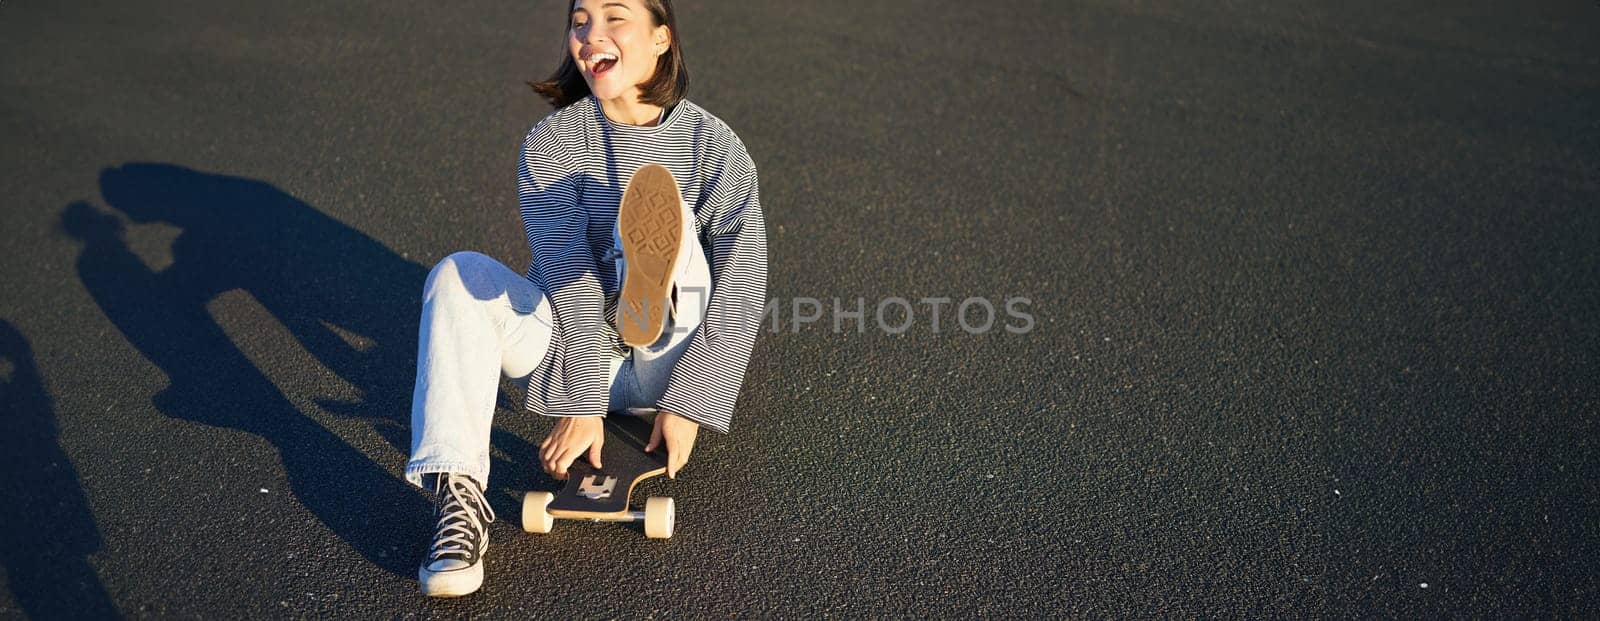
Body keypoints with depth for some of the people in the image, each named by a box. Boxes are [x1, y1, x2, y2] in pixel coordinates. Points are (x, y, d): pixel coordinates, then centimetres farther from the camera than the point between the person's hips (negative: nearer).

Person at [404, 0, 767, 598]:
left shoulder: (713, 145, -6)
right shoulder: (551, 142, -3)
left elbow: (741, 284, -12)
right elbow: (566, 273, -15)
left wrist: (689, 405, -20)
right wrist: (580, 403, -23)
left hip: (665, 363, -2)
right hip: (570, 346, 2)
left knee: (665, 208, -24)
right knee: (459, 275, -23)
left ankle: (652, 297, -60)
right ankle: (459, 499, -34)